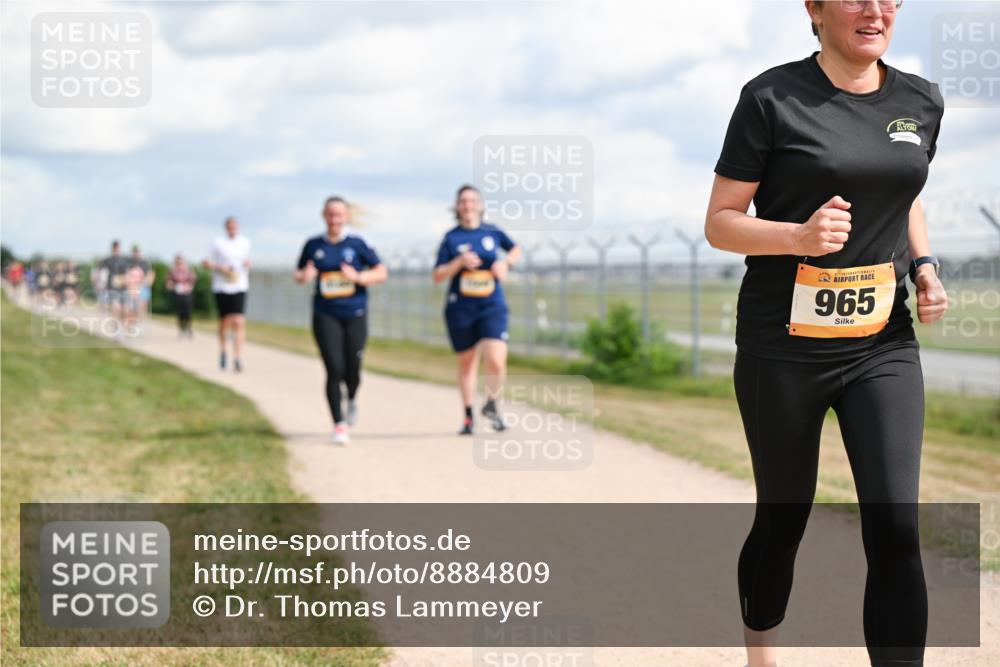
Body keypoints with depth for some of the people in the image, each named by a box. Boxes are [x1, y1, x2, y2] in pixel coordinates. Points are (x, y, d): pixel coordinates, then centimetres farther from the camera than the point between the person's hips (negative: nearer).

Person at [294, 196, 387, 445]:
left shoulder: (358, 243, -1)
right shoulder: (313, 245, 4)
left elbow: (382, 273, 2)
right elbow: (298, 274, 17)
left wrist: (358, 276, -15)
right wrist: (304, 275, -7)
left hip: (355, 315, 0)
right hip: (325, 316, 0)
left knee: (352, 371, 1)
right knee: (334, 370, -10)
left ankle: (352, 400, 36)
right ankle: (339, 424, -3)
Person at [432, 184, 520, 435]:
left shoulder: (492, 231, 3)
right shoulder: (451, 238, -1)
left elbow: (516, 250, 21)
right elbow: (438, 276, -4)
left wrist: (506, 263, 1)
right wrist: (460, 262, -18)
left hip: (492, 306, 0)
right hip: (460, 309, 0)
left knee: (496, 362, -16)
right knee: (466, 364, 12)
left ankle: (491, 404, 11)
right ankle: (468, 416, 27)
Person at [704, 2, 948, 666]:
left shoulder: (921, 102, 5)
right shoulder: (773, 98, -9)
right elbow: (720, 223, -6)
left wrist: (924, 266, 4)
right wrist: (799, 236, -25)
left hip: (883, 344, 3)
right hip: (783, 349, -3)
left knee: (896, 527, -10)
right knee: (783, 519, 10)